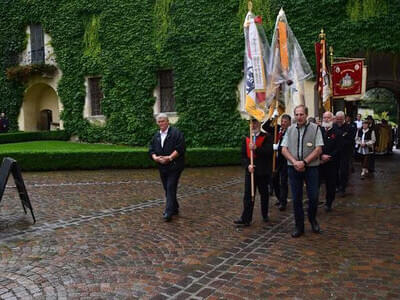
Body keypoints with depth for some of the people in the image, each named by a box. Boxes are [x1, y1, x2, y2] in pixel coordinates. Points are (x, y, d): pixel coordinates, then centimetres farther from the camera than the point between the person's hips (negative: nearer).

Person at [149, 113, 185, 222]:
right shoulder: (156, 136, 13)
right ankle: (174, 208, 27)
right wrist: (155, 157, -10)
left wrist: (169, 158, -22)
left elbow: (180, 148, -17)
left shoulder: (176, 133, -8)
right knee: (167, 189, 13)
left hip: (174, 166, -7)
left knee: (171, 188, -10)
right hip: (162, 167, 7)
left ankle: (169, 212, -9)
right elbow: (151, 149, 10)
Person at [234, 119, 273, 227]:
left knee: (264, 193, 13)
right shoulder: (246, 139, 8)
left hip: (263, 172, -2)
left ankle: (265, 215, 31)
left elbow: (269, 152, -16)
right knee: (248, 195, 0)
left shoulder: (267, 137, -2)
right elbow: (243, 156, 5)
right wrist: (248, 165, -11)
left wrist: (256, 148, -24)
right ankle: (246, 219, 2)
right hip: (250, 171, 2)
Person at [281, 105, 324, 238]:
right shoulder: (290, 129, 8)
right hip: (293, 168, 2)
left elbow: (318, 149, -7)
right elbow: (284, 149, 4)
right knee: (296, 199, 7)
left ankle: (312, 219, 29)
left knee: (313, 197, 0)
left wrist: (304, 162, -14)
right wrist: (294, 162, -11)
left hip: (311, 168, -2)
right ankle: (299, 227, 20)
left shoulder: (315, 128, -1)